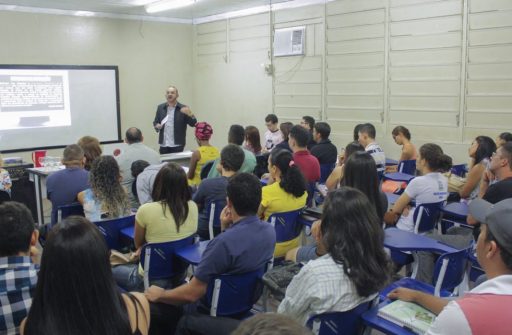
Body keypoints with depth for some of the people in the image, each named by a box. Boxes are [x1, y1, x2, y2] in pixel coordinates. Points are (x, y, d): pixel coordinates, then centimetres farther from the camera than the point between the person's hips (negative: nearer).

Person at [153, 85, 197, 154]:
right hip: (163, 144, 3)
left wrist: (190, 114, -26)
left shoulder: (183, 109, -2)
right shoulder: (160, 107, 9)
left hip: (177, 145, -3)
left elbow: (193, 124, -6)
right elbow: (155, 122, 18)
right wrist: (157, 126, -5)